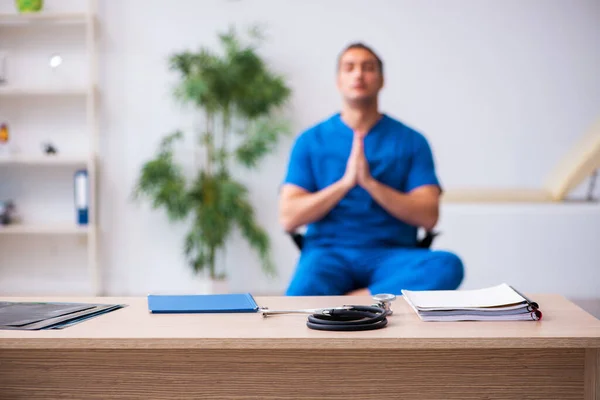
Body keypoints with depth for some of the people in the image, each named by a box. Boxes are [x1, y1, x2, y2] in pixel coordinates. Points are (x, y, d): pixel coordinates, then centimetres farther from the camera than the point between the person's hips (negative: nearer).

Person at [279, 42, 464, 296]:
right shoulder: (310, 141, 10)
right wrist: (345, 182, -10)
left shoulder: (411, 141, 10)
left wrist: (370, 182, -12)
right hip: (329, 252, -2)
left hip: (391, 254, 2)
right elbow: (288, 218, 1)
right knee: (302, 295, -38)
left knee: (448, 266, -33)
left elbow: (428, 216, 0)